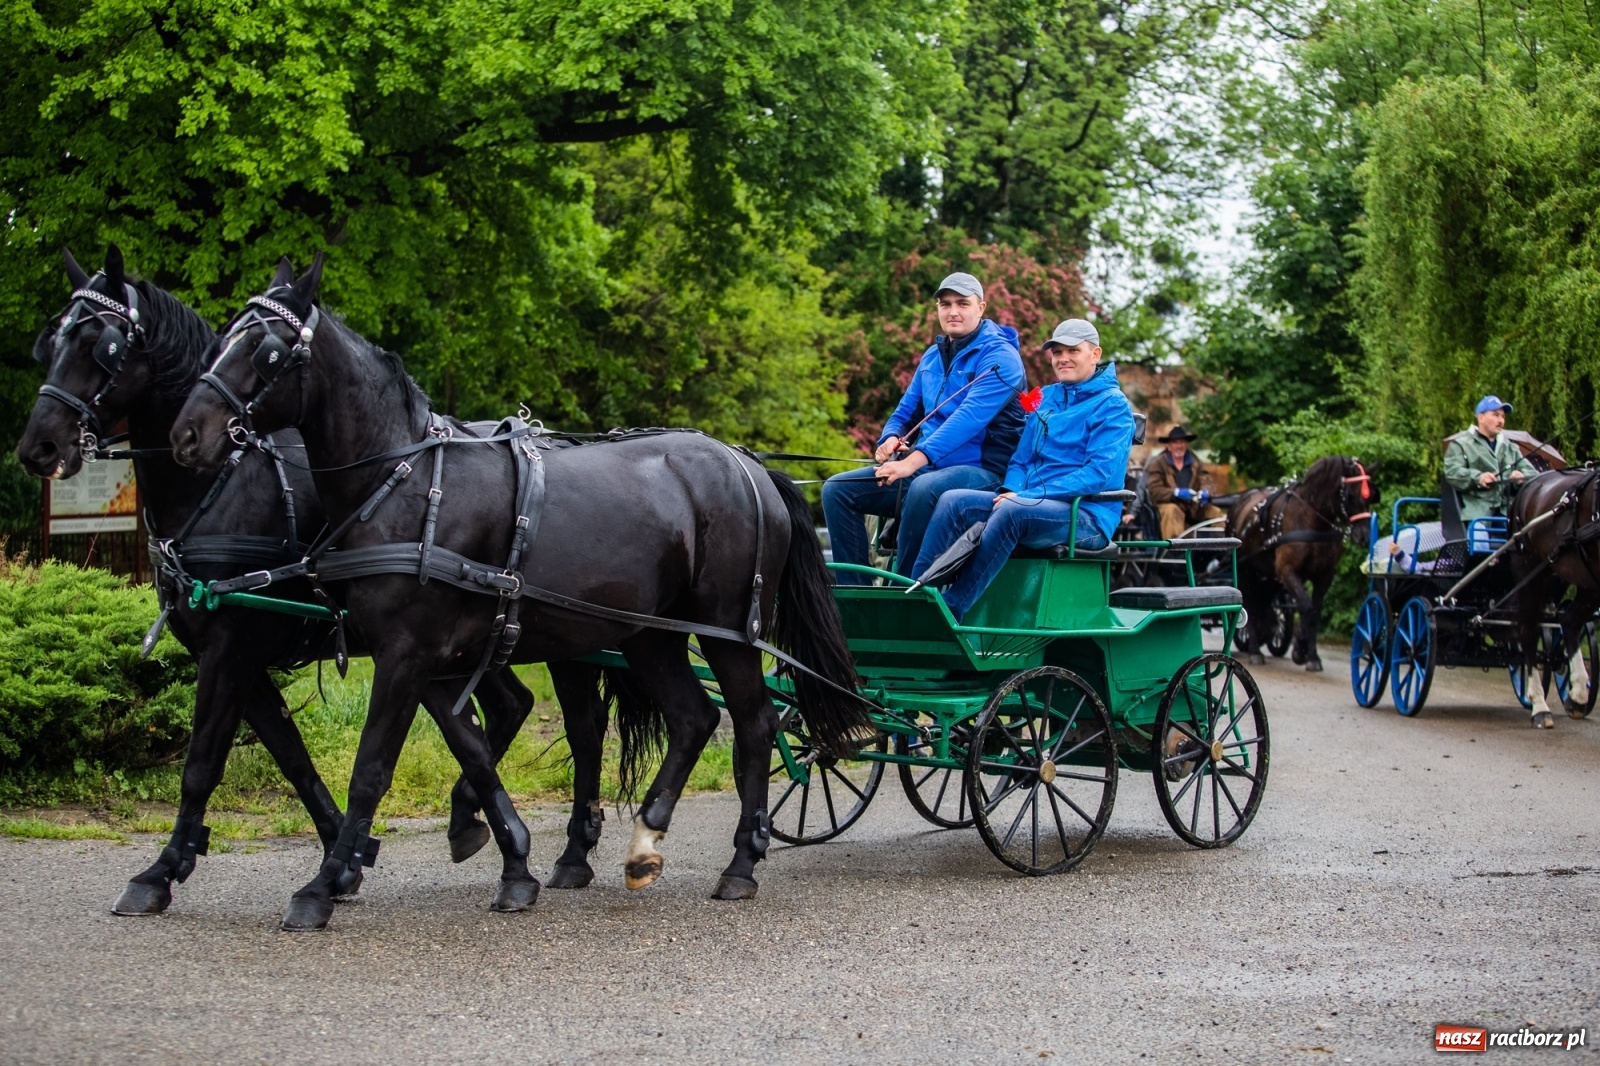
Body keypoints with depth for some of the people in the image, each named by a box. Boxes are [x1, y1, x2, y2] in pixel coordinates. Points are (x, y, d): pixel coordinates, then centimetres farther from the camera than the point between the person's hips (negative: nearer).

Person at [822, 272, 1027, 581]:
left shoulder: (1000, 357, -9)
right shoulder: (933, 356, 15)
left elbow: (970, 417, -22)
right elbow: (906, 411, 20)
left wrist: (914, 460, -32)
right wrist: (891, 439, -5)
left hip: (981, 472, -8)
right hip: (926, 468, 8)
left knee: (924, 488, -40)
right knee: (838, 489, -4)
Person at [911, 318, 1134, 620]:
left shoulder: (1112, 404, -4)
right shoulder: (1045, 398, 18)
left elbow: (1100, 474, -16)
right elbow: (1021, 459, 20)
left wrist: (1026, 496, -19)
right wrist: (1011, 491, -5)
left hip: (1086, 518, -7)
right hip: (1030, 506, 7)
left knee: (1012, 511, -36)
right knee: (955, 501, -14)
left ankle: (949, 610, -38)